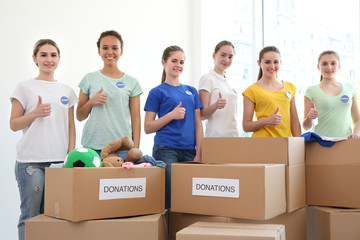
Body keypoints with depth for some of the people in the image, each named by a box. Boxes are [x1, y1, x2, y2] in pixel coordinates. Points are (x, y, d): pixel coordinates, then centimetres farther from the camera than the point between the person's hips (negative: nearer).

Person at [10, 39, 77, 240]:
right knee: (30, 215, -1)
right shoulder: (24, 88, 3)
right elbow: (13, 124, 2)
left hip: (59, 160, 3)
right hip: (31, 161, -3)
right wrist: (35, 113, -14)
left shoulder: (67, 91, 13)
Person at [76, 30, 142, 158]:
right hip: (92, 146, 0)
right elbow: (79, 117, 11)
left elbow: (135, 119, 5)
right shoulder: (89, 79, 7)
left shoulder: (131, 82, 6)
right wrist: (91, 102, -8)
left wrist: (135, 150, -2)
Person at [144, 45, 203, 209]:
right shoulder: (157, 92, 4)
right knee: (168, 197, -4)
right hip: (166, 150, -4)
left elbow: (198, 123, 12)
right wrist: (172, 115, -12)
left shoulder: (191, 91, 16)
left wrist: (199, 153, 3)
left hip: (189, 151, 4)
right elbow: (147, 128, 0)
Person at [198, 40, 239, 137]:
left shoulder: (227, 81, 16)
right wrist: (215, 106, -28)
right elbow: (202, 115, -10)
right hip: (215, 136, -6)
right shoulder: (207, 78, -5)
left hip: (233, 135, 6)